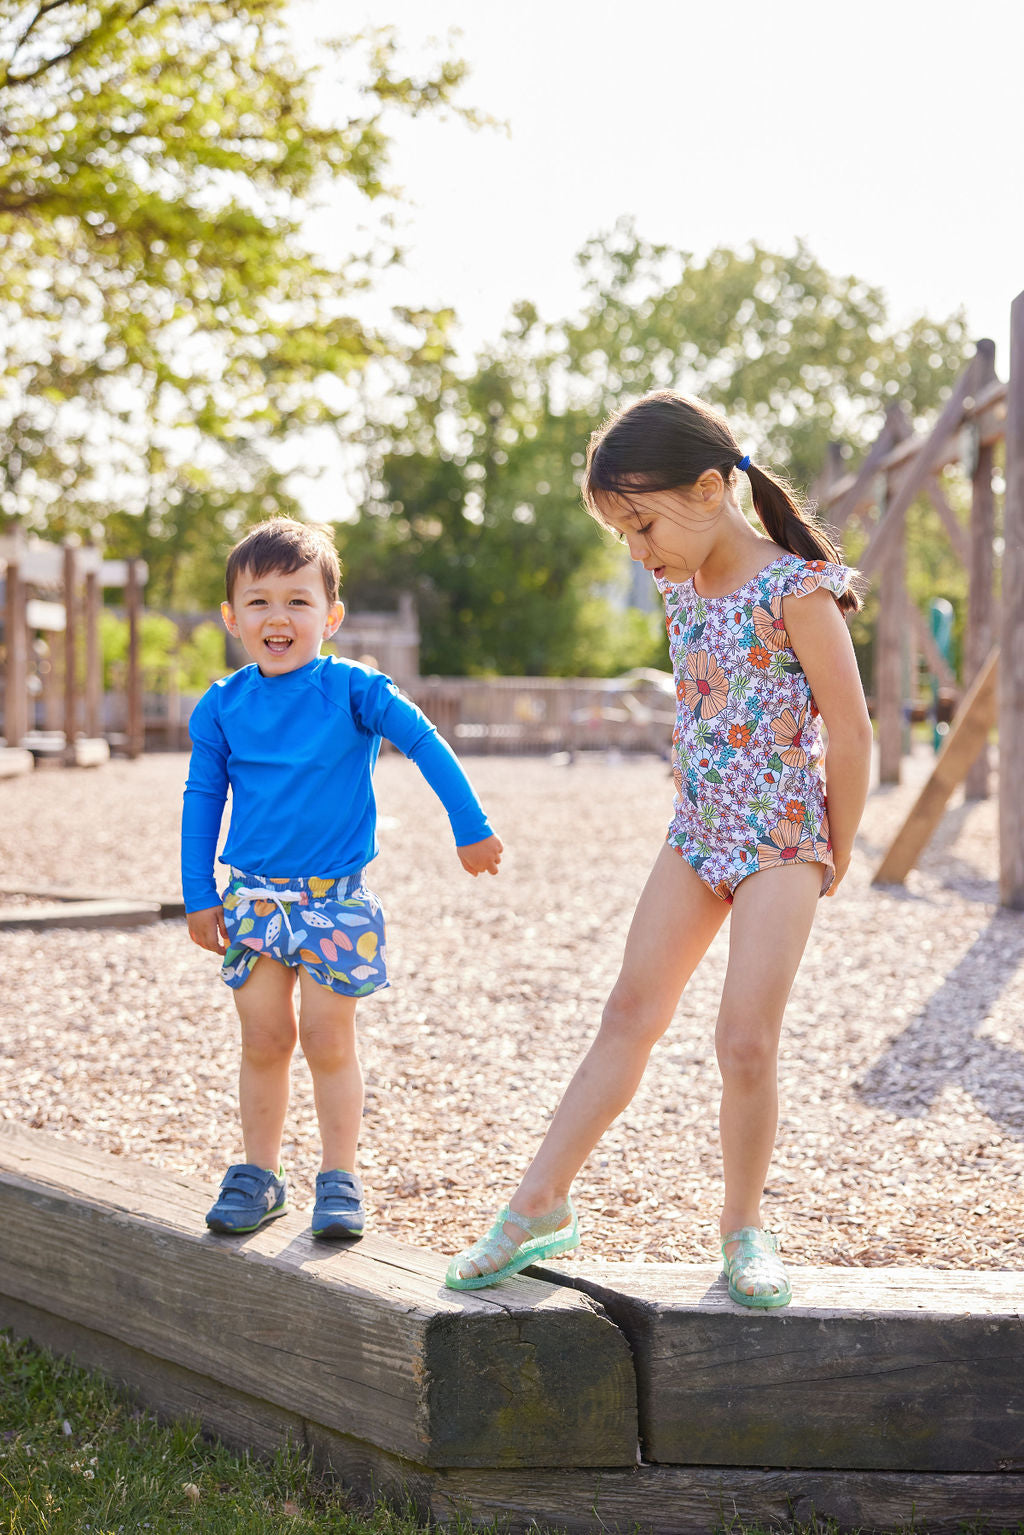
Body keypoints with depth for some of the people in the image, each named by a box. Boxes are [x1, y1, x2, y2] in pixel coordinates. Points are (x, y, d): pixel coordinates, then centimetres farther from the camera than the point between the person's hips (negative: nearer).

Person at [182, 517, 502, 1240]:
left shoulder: (351, 689, -8)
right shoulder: (222, 706, 0)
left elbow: (426, 744, -3)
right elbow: (202, 800, 7)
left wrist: (472, 828, -2)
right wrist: (199, 896, 5)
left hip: (337, 899, -2)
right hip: (253, 898, 2)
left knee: (328, 1041, 0)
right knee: (264, 1042, 7)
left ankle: (341, 1180, 11)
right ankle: (259, 1176, 19)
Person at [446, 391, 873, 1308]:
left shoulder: (795, 591, -18)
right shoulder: (680, 586, 4)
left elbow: (850, 731, -12)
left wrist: (835, 855, -4)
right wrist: (703, 812, 14)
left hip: (781, 841, -6)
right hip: (697, 835, 6)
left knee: (746, 1043, -8)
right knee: (630, 1014, 6)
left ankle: (743, 1227, 12)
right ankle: (541, 1205, 10)